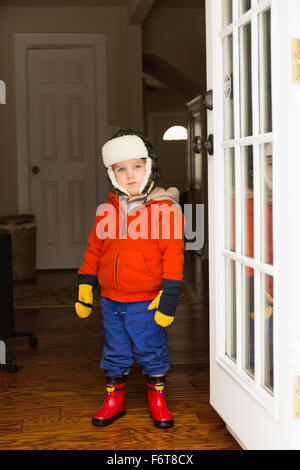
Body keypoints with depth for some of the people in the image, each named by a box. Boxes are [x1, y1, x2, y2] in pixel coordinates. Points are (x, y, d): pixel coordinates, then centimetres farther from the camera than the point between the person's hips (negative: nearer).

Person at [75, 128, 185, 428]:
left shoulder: (165, 210, -9)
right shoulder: (106, 211, 6)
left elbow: (173, 254, -11)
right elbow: (94, 250, 14)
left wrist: (168, 295, -15)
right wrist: (84, 287, 13)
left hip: (146, 302, -4)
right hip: (111, 301, 4)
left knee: (151, 351, 7)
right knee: (115, 352, 15)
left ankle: (157, 400, 26)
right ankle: (114, 399, 31)